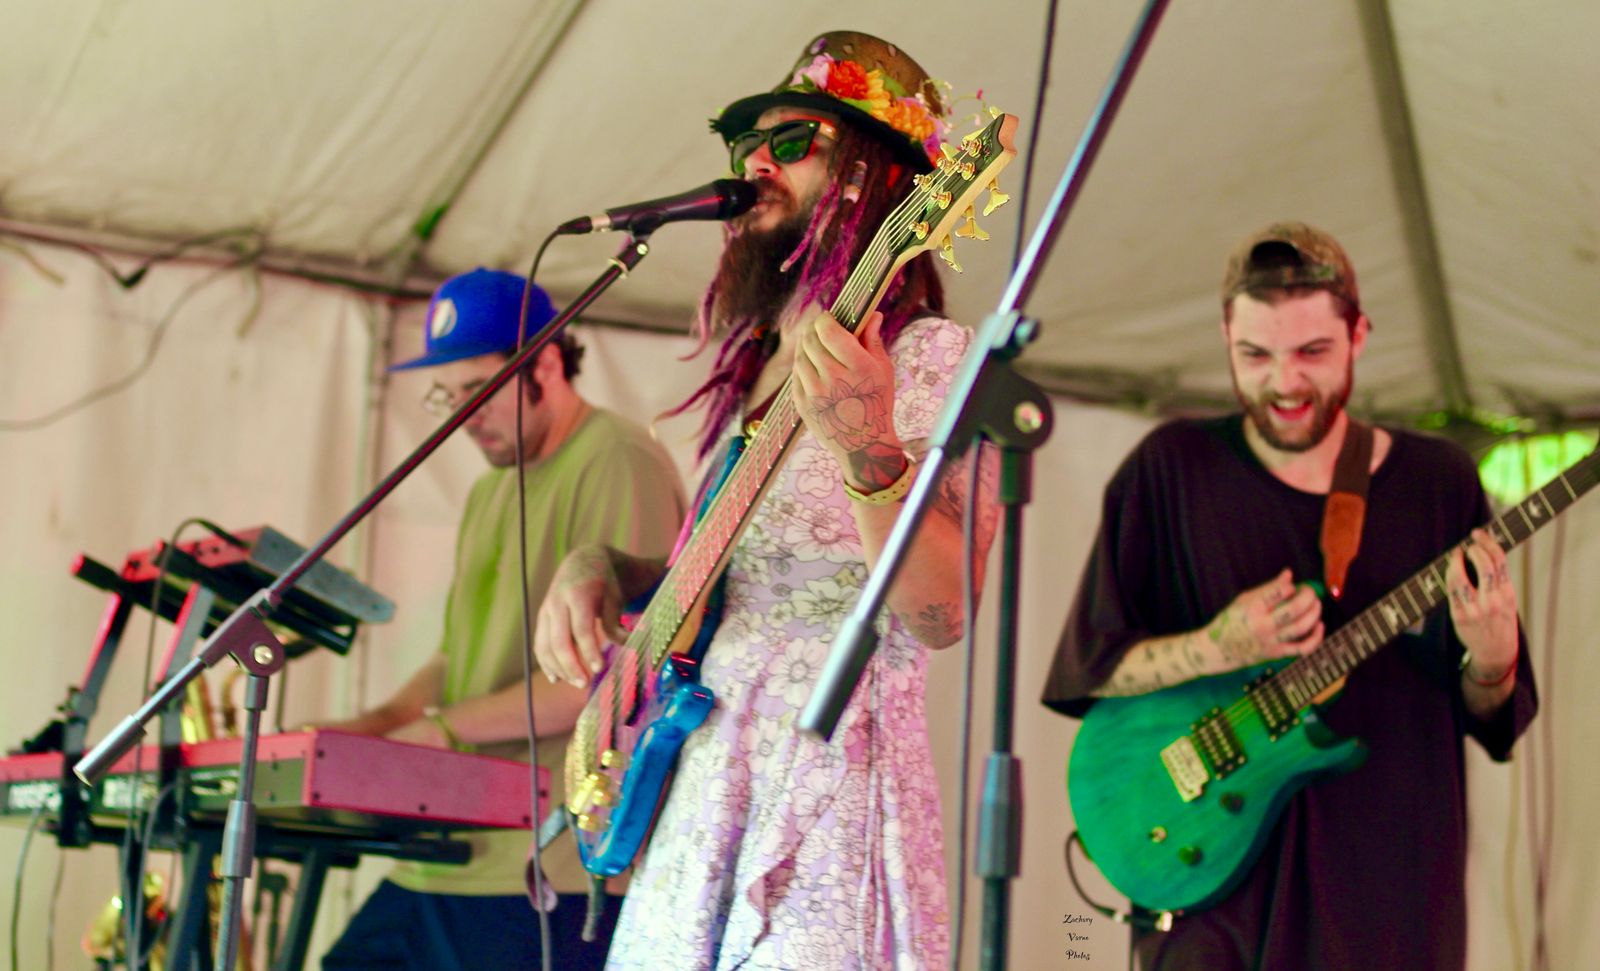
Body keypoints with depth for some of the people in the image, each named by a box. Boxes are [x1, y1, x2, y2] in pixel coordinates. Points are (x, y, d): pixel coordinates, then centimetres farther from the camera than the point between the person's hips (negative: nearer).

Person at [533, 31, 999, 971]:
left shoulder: (929, 357, -7)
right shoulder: (750, 369, 17)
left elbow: (942, 614, -17)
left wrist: (868, 450, -32)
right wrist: (598, 567, 7)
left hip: (830, 778, -7)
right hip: (701, 781, 7)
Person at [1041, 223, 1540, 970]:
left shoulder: (1438, 482, 4)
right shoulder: (1173, 469, -1)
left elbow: (1500, 722, 7)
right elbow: (1087, 667, 0)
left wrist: (1489, 659, -15)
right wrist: (1218, 650, -17)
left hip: (1394, 892, 2)